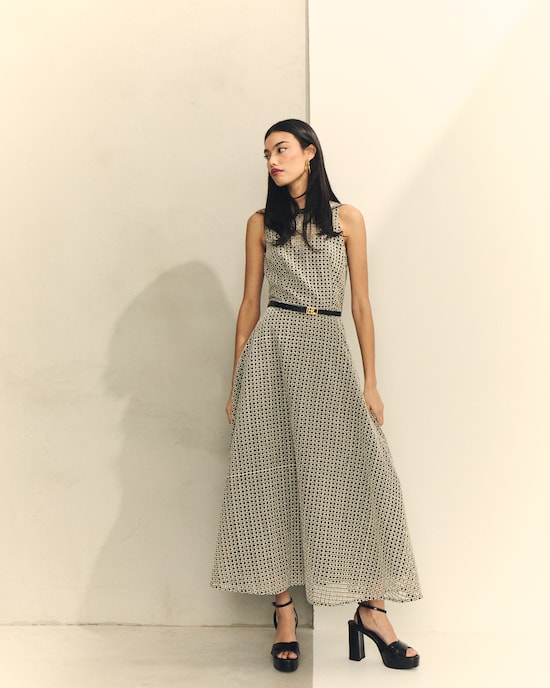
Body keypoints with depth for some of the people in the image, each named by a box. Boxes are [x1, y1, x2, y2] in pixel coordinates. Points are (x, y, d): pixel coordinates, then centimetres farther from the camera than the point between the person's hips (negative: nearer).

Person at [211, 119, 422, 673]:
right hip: (271, 349, 1)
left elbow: (361, 303, 6)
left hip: (328, 351, 0)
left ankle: (372, 610, 2)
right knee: (274, 478, -1)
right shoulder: (261, 223, 11)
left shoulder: (346, 219, 8)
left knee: (360, 473, -9)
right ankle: (284, 614, 7)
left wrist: (371, 382, -1)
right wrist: (236, 382, 5)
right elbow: (249, 301, 10)